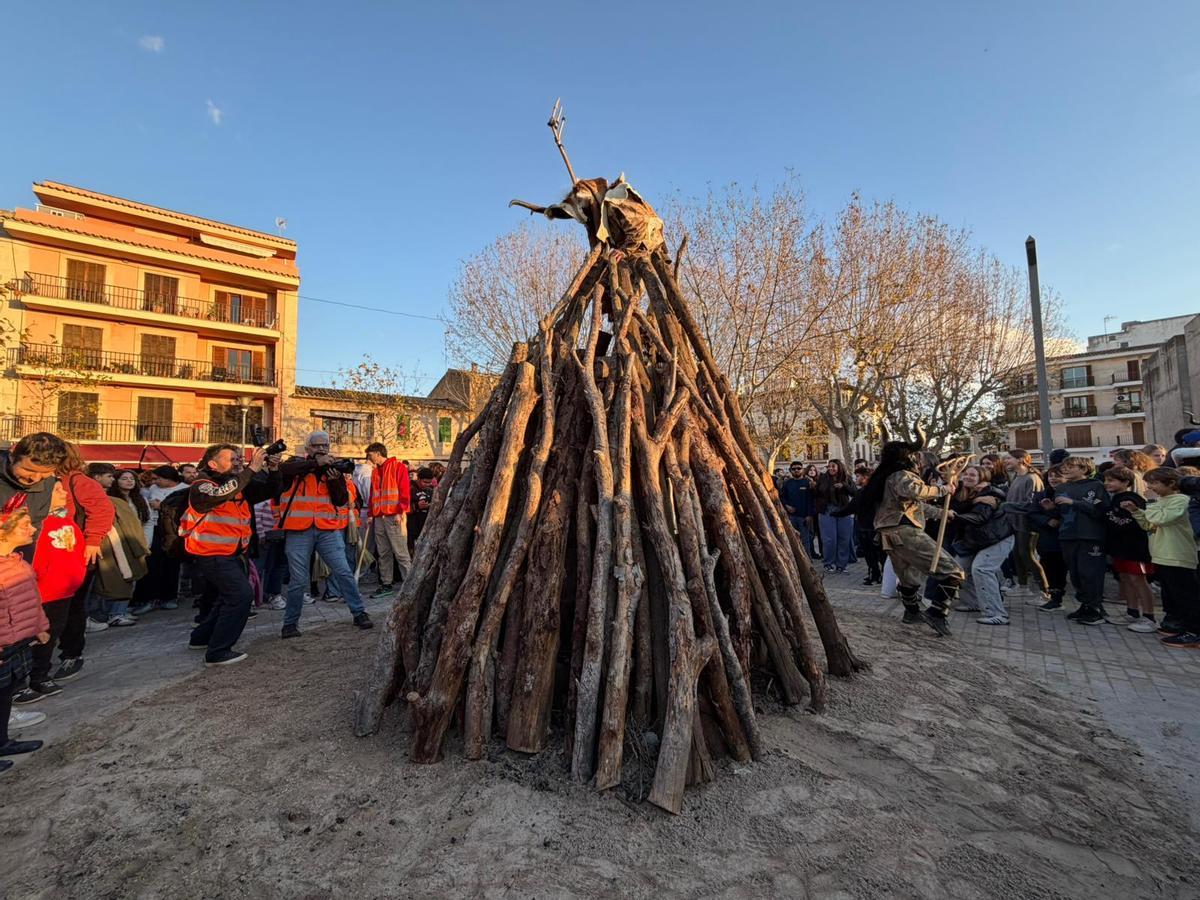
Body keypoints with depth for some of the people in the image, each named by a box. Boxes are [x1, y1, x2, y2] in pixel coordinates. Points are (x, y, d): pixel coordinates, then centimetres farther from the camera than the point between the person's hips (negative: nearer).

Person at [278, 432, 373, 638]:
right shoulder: (297, 464, 5)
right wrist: (316, 462, -30)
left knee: (344, 572, 0)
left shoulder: (335, 468, 9)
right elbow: (284, 469, -21)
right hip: (299, 531, -1)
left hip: (328, 530, 1)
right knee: (297, 580, 6)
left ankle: (359, 613, 11)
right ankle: (290, 623, 23)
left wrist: (335, 480, -17)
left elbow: (342, 500, 0)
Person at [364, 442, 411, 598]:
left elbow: (404, 490, -9)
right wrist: (371, 514, 12)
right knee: (383, 553, 9)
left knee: (401, 553, -6)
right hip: (378, 518, 7)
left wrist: (400, 512, -14)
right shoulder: (375, 471, 19)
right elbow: (372, 495, 22)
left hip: (394, 517, -7)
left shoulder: (397, 466, -2)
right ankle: (386, 585, 16)